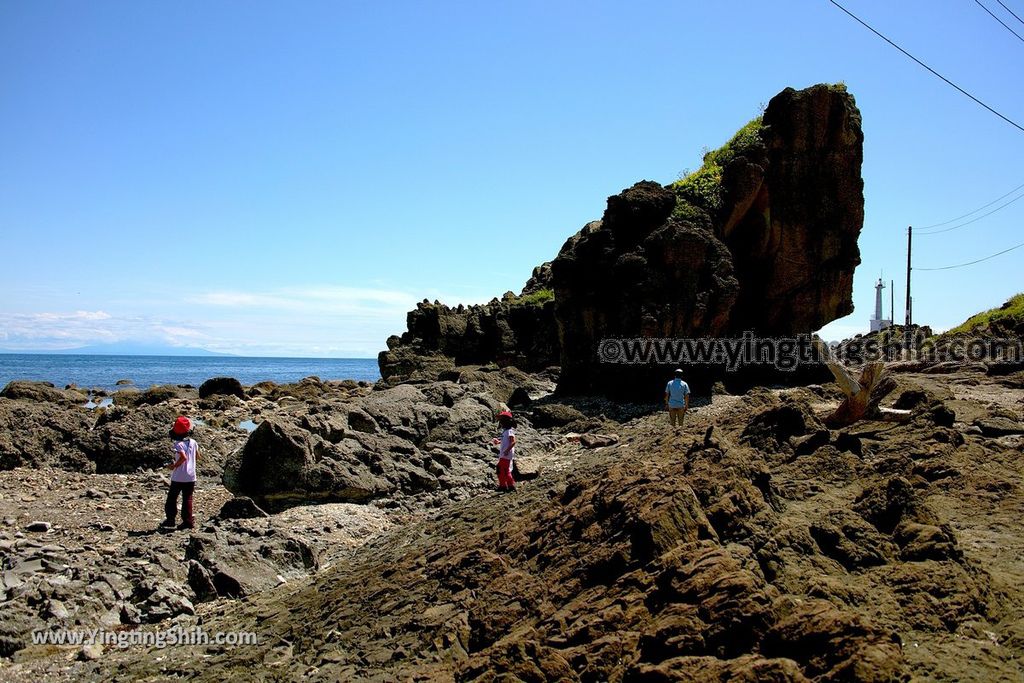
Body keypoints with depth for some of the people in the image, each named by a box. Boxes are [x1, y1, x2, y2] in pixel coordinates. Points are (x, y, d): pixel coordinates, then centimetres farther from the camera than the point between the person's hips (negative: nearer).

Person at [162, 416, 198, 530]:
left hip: (178, 477, -5)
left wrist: (174, 466, -16)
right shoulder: (193, 442, 1)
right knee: (187, 499, 8)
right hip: (191, 477, 5)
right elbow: (197, 456, 13)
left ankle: (170, 520, 16)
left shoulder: (179, 444, -17)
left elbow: (183, 457, -29)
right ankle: (188, 521, 6)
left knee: (172, 498, 11)